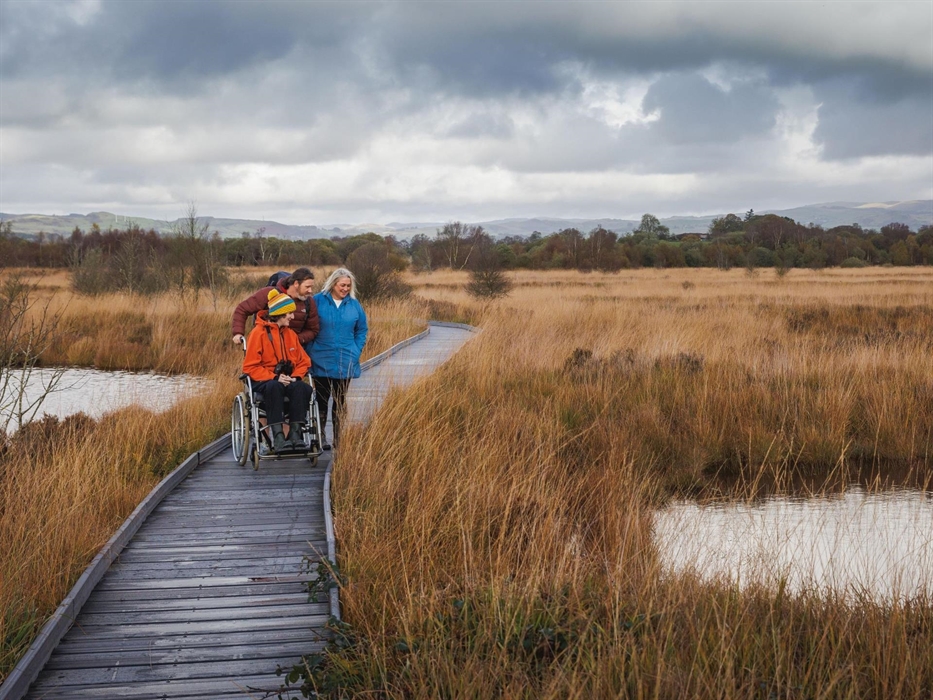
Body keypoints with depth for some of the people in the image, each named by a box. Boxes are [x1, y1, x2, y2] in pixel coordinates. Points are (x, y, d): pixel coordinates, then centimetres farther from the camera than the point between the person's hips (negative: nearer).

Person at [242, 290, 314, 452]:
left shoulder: (291, 334, 12)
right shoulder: (258, 332, -5)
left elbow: (303, 362, 15)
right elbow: (250, 366, -8)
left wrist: (295, 377, -7)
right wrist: (274, 378, -20)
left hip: (288, 380, 4)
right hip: (264, 381, -4)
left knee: (301, 387, -30)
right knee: (274, 387, -40)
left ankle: (295, 433, -33)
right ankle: (277, 436, -41)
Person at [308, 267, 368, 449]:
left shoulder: (354, 305, 5)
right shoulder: (318, 301, -5)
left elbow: (362, 331, 14)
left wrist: (356, 353, 3)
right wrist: (310, 353, -4)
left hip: (345, 363, 3)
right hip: (322, 363, -3)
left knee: (340, 401, 8)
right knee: (321, 400, 0)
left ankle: (338, 440, 14)